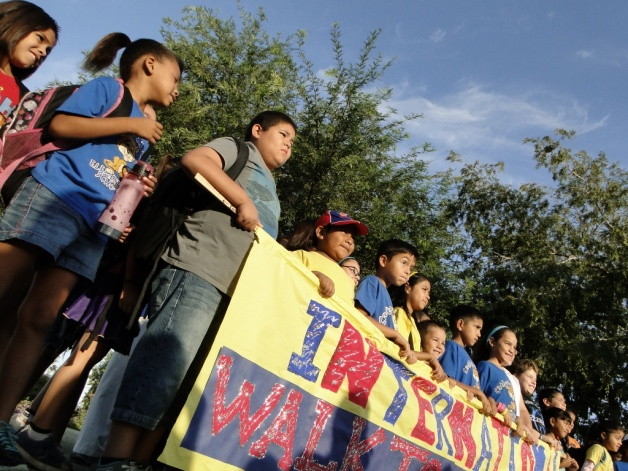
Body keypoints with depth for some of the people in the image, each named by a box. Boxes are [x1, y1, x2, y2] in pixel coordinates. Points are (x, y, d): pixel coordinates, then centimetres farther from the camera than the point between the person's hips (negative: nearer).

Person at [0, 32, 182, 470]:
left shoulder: (146, 132, 26)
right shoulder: (107, 88, 7)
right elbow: (60, 124, -8)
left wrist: (140, 188, 6)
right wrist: (130, 124, -7)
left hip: (94, 223, 6)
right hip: (54, 193, -6)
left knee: (39, 320, 0)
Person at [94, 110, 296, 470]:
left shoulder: (269, 192, 34)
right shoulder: (240, 150, 12)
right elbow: (194, 160, -8)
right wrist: (243, 200, -11)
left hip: (235, 288, 9)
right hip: (199, 270, -9)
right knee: (169, 355, -19)